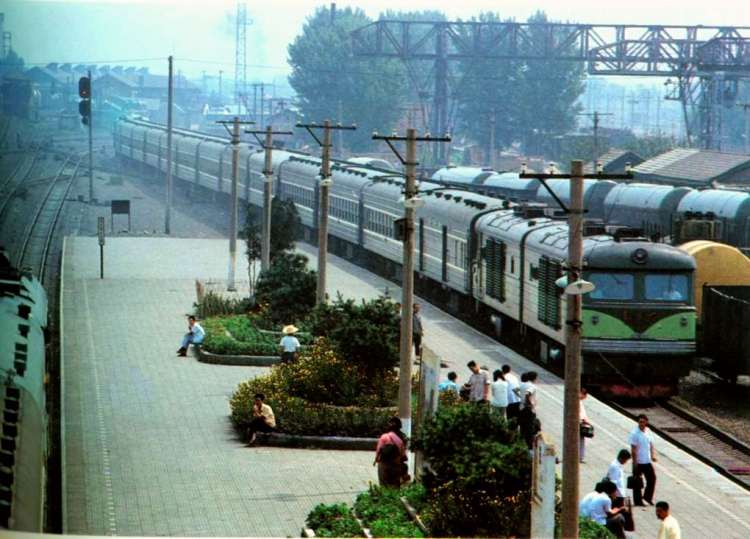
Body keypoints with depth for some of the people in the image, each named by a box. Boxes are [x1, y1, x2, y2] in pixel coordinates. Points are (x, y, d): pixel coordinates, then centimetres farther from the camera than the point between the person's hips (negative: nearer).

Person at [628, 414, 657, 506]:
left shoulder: (648, 431, 4)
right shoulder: (635, 433, -15)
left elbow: (651, 444, 12)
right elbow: (633, 449, -14)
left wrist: (653, 455, -4)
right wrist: (635, 462, -15)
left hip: (647, 461, 6)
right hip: (638, 462, -6)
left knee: (652, 478, 9)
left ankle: (648, 497, 25)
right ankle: (638, 501, 12)